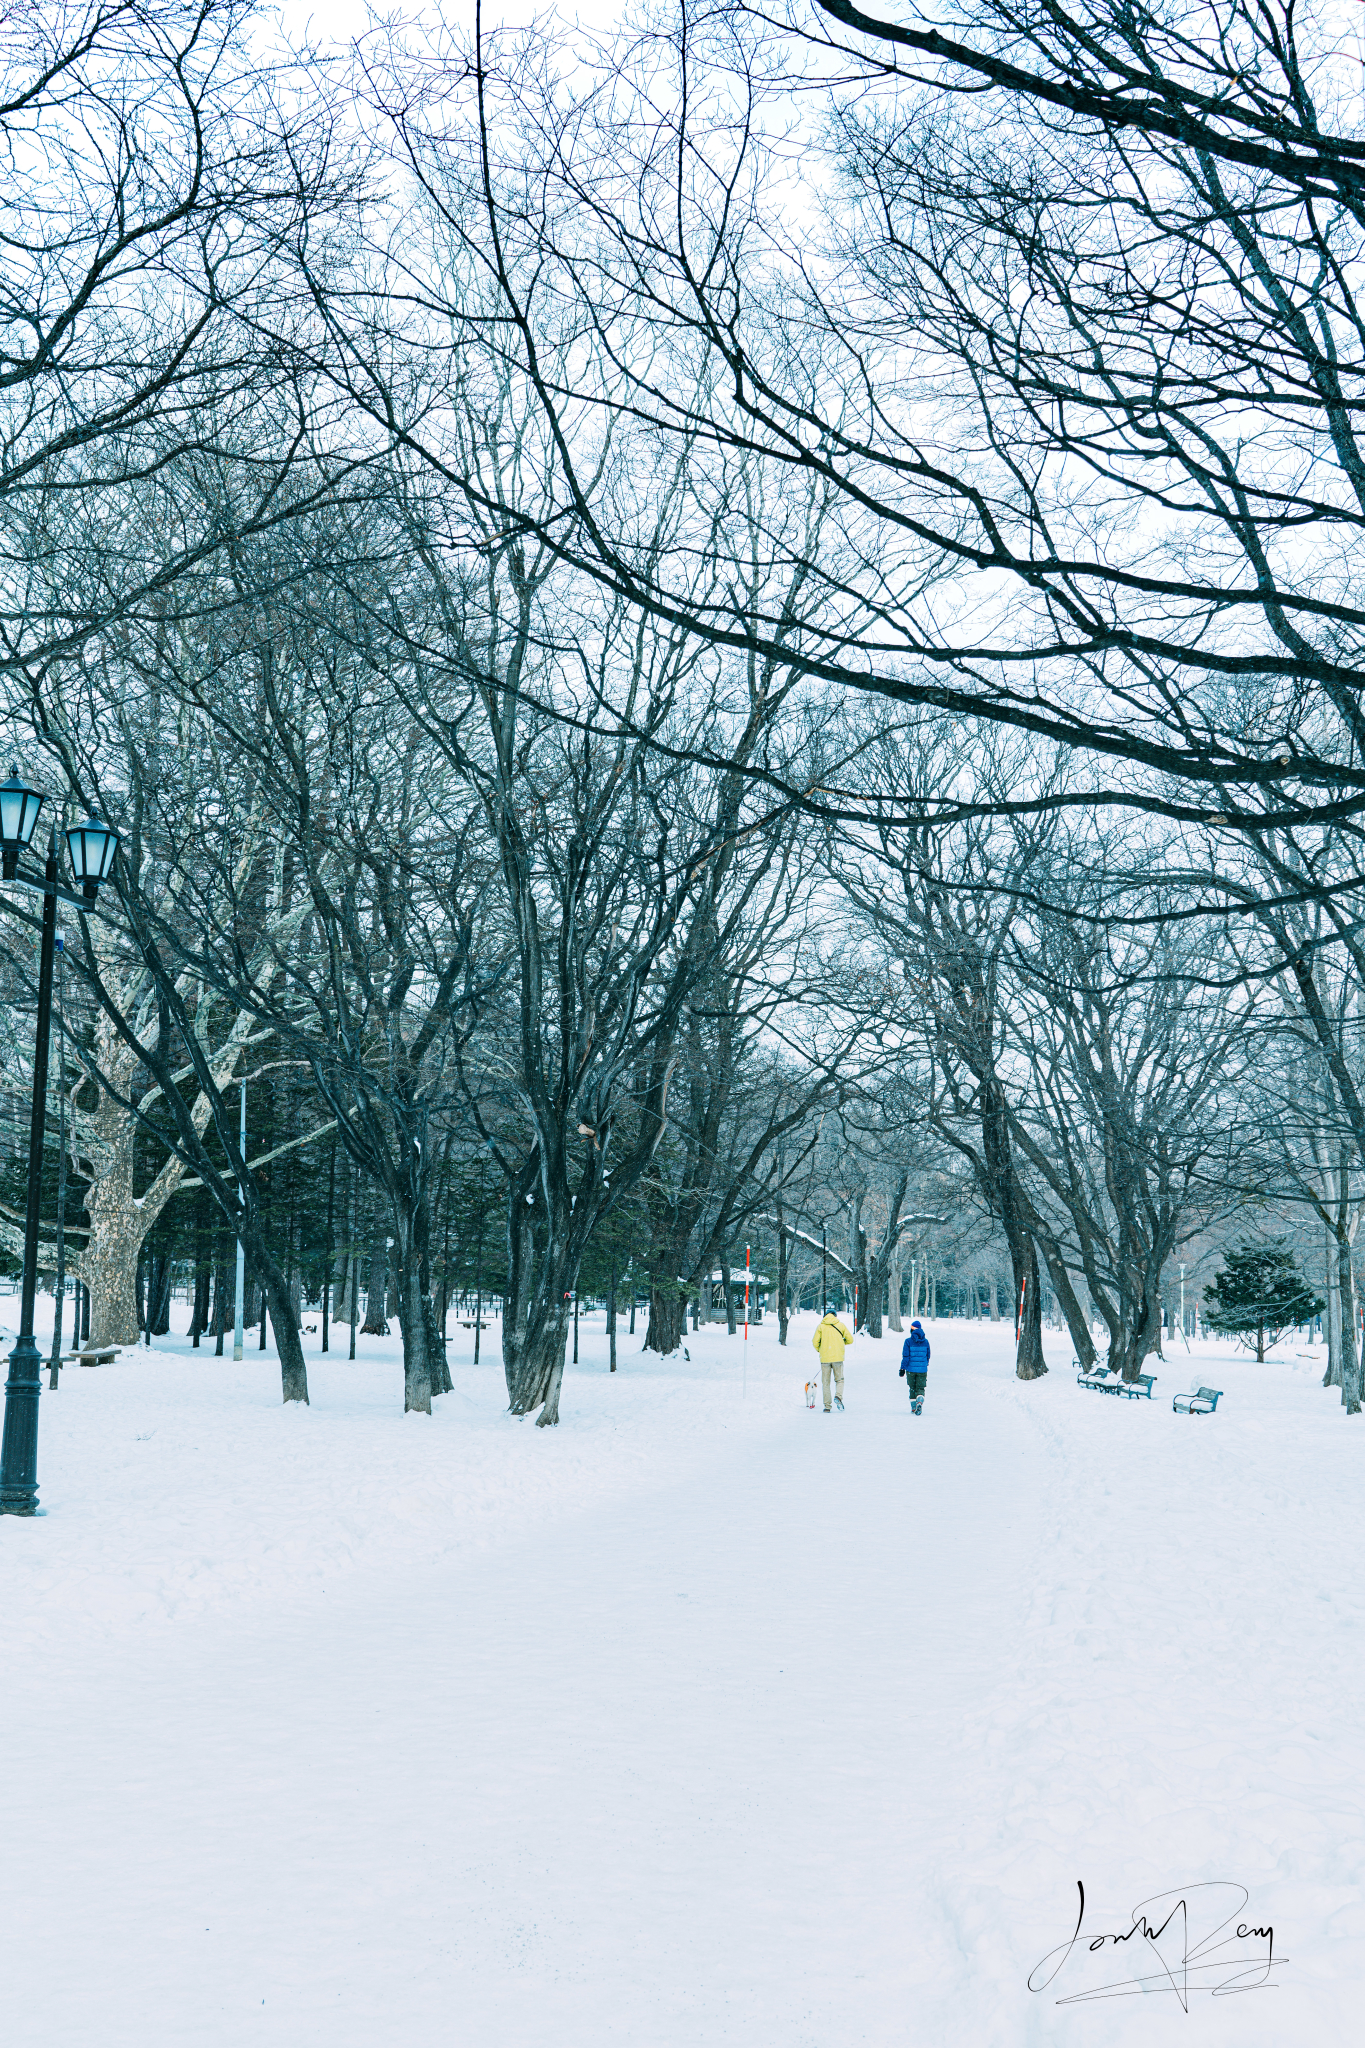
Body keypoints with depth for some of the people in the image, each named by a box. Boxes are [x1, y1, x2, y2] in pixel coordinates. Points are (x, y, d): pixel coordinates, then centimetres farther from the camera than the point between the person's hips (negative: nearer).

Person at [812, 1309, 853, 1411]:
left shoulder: (821, 1326, 3)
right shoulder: (840, 1325, 5)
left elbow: (815, 1342, -3)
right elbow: (850, 1339, 7)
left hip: (825, 1358, 0)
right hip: (838, 1357, 0)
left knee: (825, 1383, 7)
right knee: (839, 1380, 11)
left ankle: (827, 1406, 3)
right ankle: (838, 1396, -17)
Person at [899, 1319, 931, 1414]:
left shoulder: (908, 1341, -9)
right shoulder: (925, 1341, 1)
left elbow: (906, 1356, -11)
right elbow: (928, 1356, 11)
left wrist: (902, 1368, -6)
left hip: (911, 1369, -2)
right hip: (922, 1370, 2)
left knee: (912, 1388, 15)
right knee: (920, 1388, 8)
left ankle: (913, 1408, 16)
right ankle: (920, 1402, -21)